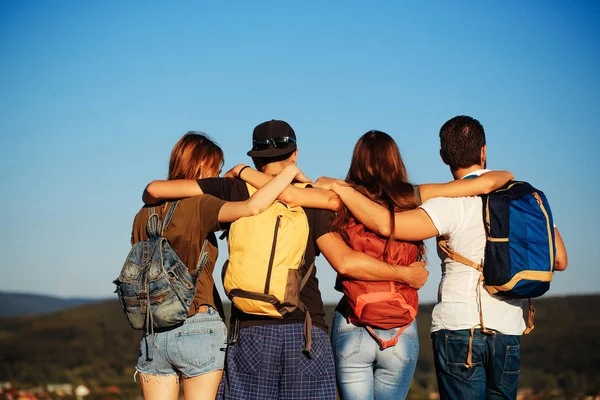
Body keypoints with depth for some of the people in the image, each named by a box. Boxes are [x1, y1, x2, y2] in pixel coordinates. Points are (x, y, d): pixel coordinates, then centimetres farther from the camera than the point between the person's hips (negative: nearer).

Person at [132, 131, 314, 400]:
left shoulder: (144, 216, 10)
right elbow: (253, 207, -24)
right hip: (199, 329, -5)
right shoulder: (198, 207, -10)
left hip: (153, 335, 5)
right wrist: (290, 171, -11)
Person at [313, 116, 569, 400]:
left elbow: (386, 224, -21)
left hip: (459, 326, -4)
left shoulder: (453, 204, -10)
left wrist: (338, 186, -10)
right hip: (509, 331, 5)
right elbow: (559, 260, 9)